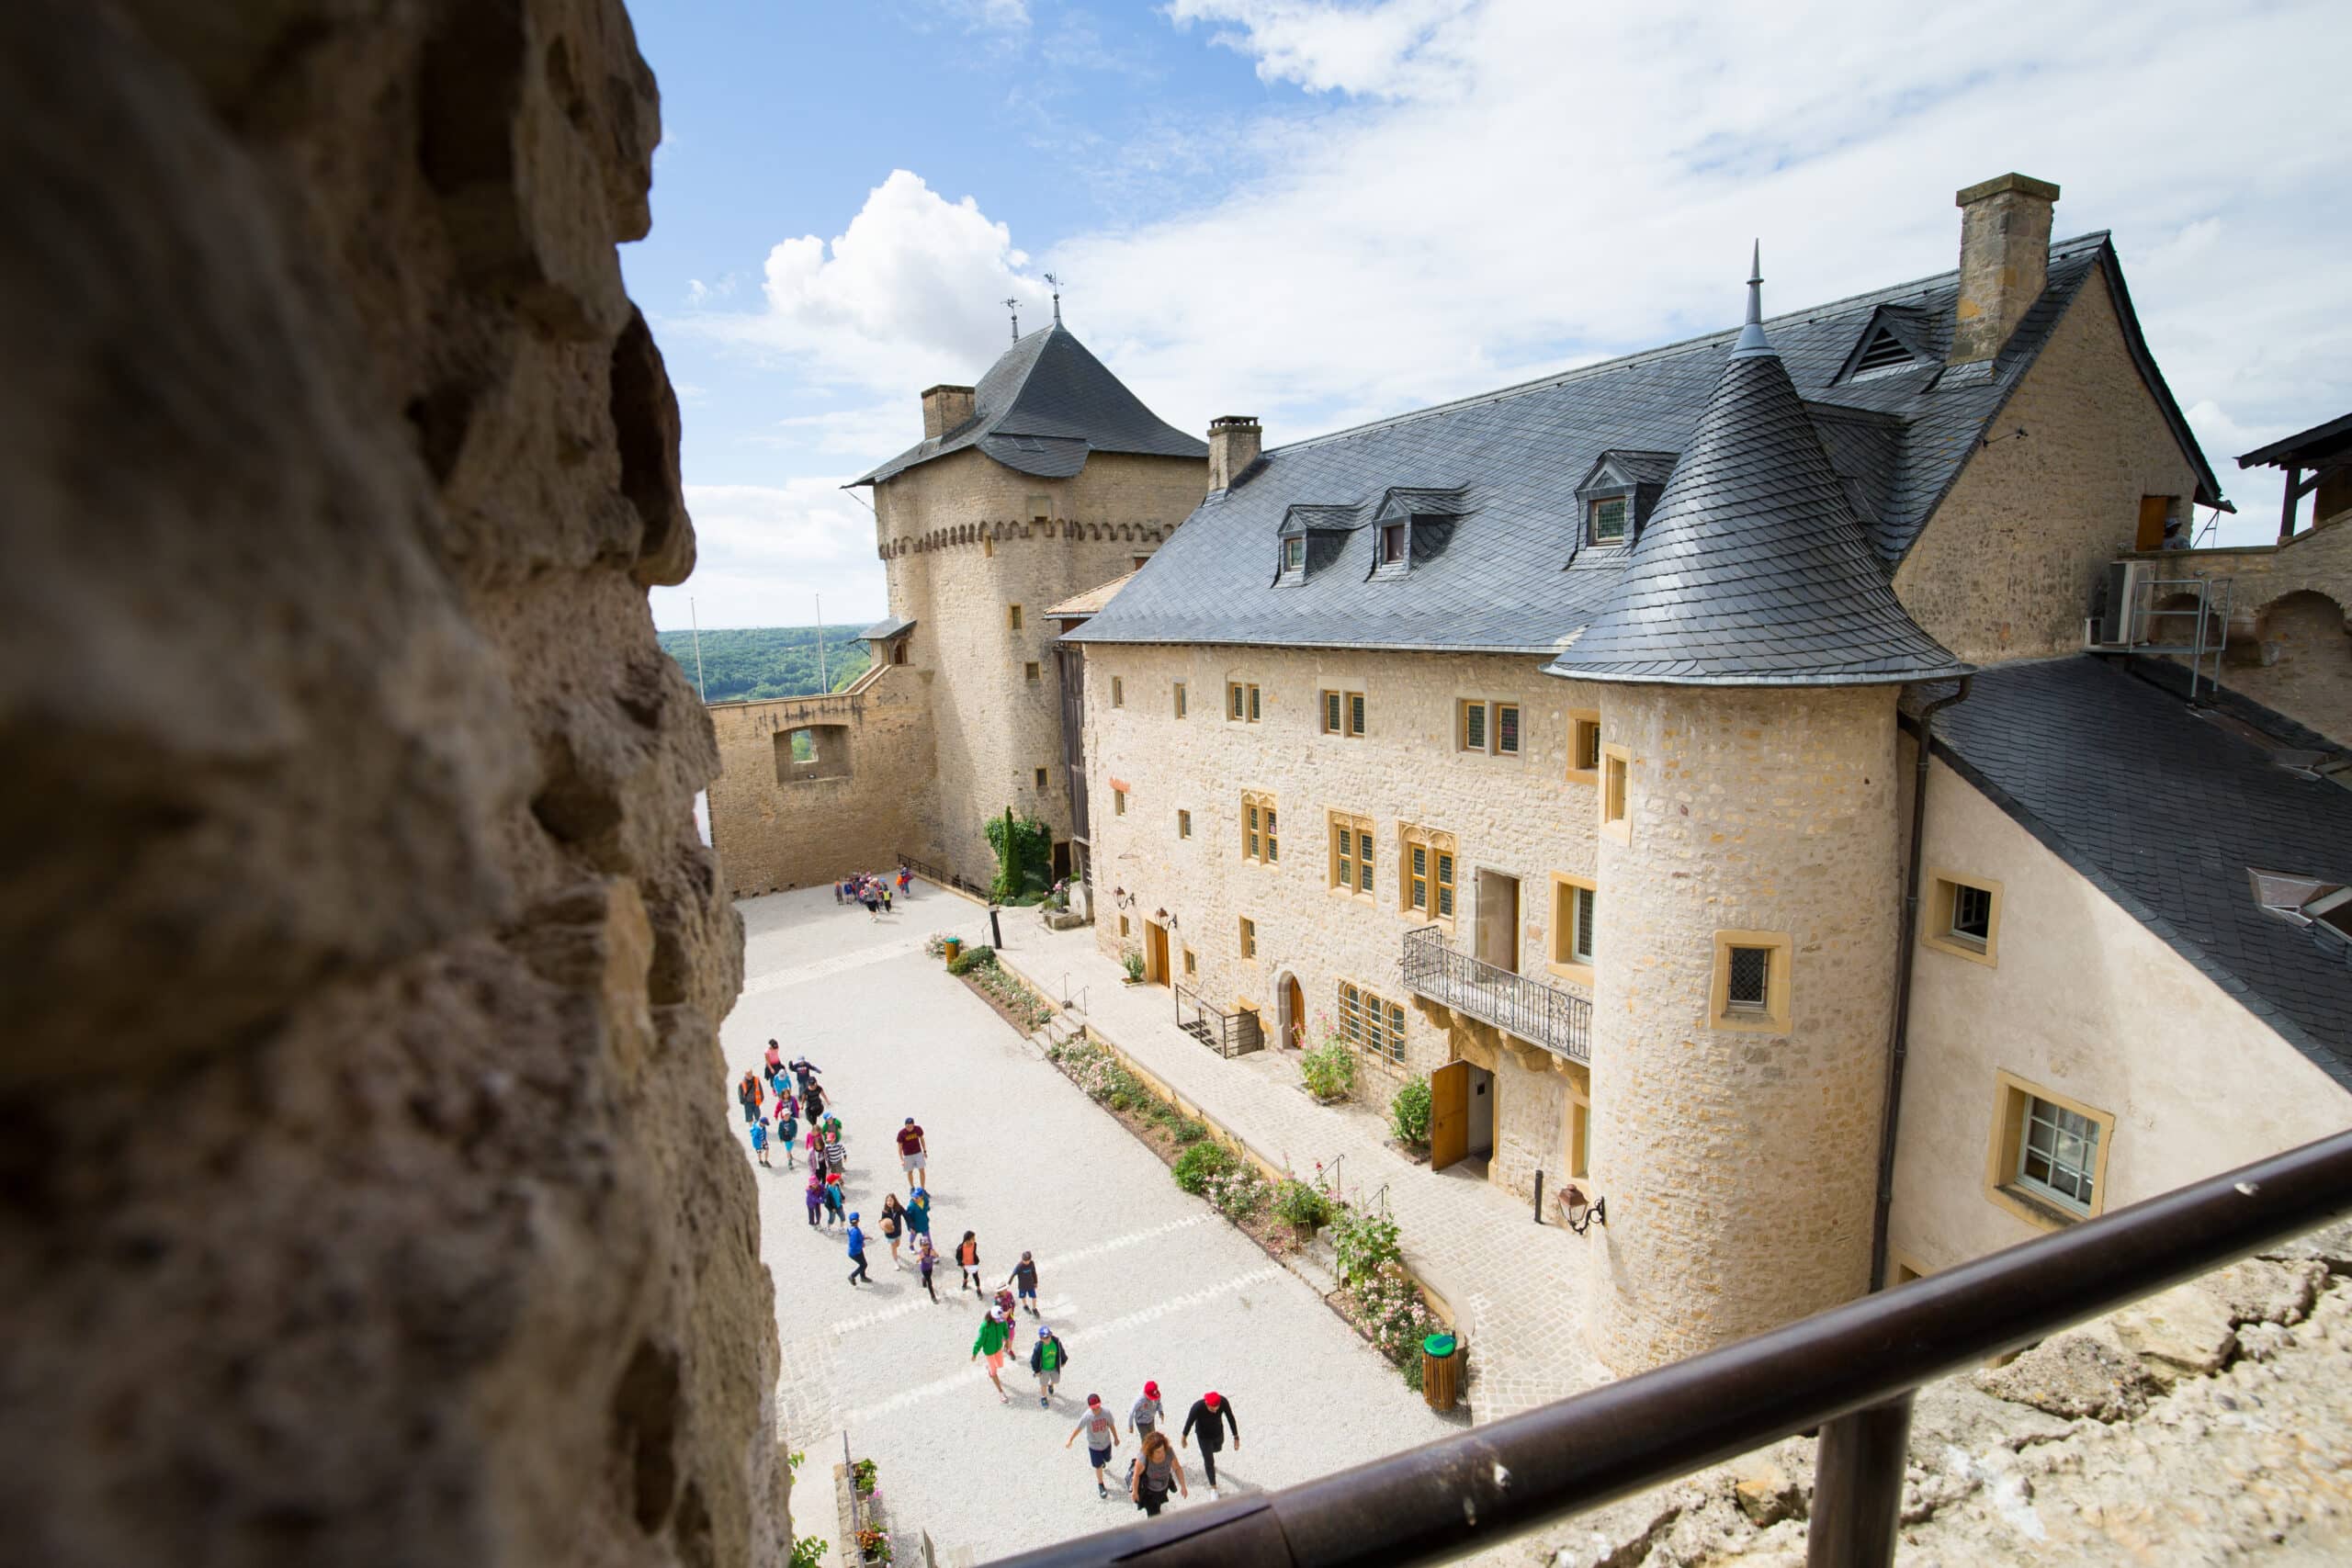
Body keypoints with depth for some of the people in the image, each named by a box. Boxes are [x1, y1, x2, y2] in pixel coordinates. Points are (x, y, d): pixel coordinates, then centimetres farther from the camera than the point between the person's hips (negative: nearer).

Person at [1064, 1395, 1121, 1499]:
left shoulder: (1106, 1412, -25)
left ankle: (1102, 1459, 64)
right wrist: (1070, 1440, -8)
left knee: (1107, 1459, 28)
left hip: (1107, 1442, 3)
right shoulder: (1087, 1417, -31)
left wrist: (1116, 1438, 4)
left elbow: (1111, 1425, -8)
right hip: (1094, 1445, -3)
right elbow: (1078, 1428, -17)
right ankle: (1101, 1485, 37)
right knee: (1098, 1466, 10)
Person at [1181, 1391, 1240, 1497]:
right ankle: (1213, 1488, 28)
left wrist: (1236, 1437, -12)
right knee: (1209, 1461, 3)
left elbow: (1231, 1418, -17)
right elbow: (1189, 1423, -21)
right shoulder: (1197, 1407, -41)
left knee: (1217, 1448, 31)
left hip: (1218, 1432, 4)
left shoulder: (1224, 1402, -35)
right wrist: (1184, 1439, -4)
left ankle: (1205, 1453, 66)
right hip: (1204, 1436, -4)